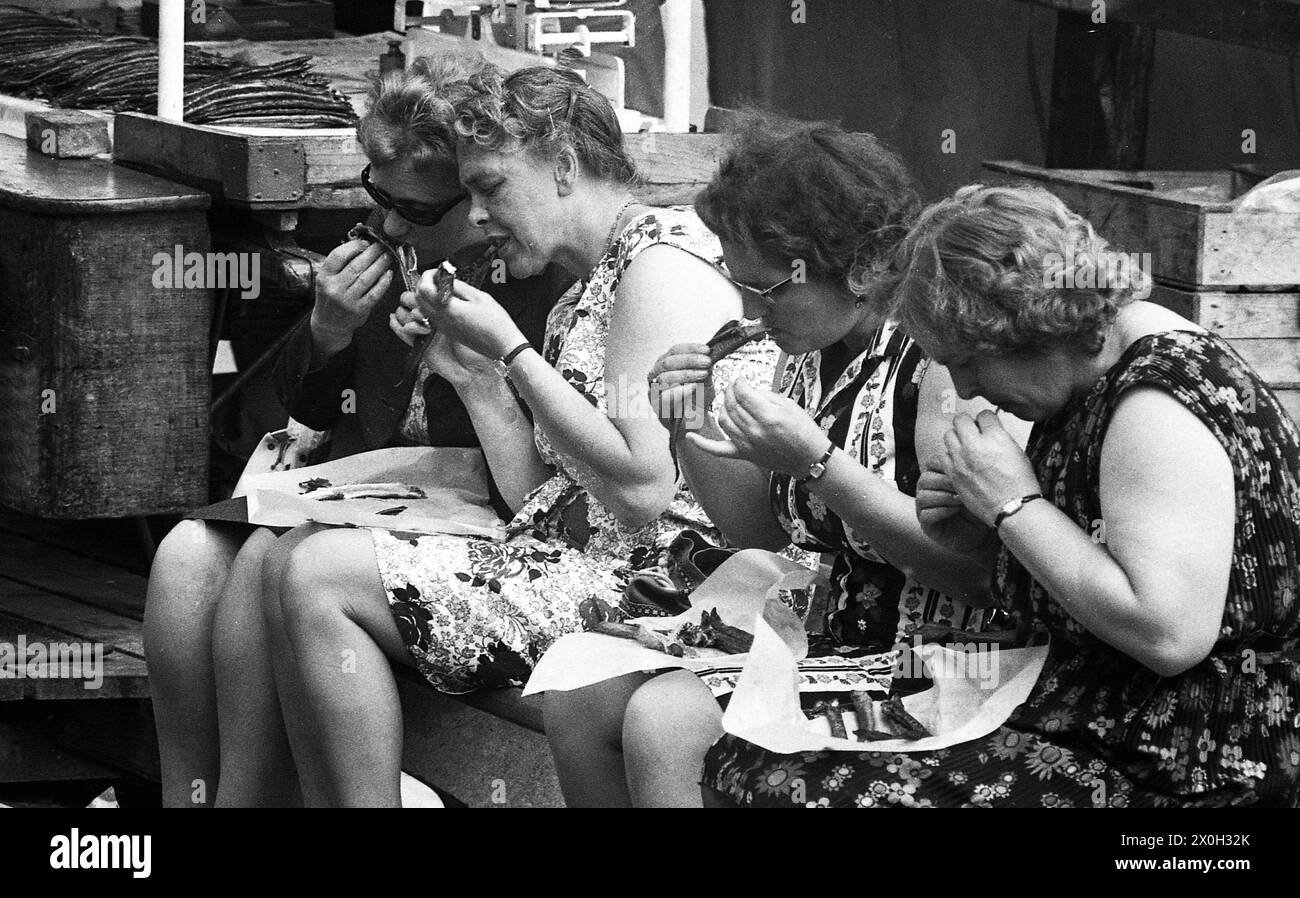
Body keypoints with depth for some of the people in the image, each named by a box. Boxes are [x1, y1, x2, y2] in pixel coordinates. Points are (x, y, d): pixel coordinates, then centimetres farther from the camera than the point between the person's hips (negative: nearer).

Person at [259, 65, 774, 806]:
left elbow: (643, 489, -19)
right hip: (564, 567, 10)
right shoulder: (583, 297, 22)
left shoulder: (662, 259, -9)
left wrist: (511, 350, -10)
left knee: (319, 579, -16)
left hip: (639, 583, -10)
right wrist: (472, 374, 8)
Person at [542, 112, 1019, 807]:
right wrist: (696, 430, -2)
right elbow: (759, 529, 16)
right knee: (576, 694, 0)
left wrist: (816, 462, -28)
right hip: (811, 636, 9)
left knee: (665, 721, -24)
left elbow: (974, 565, -25)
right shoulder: (816, 353, 8)